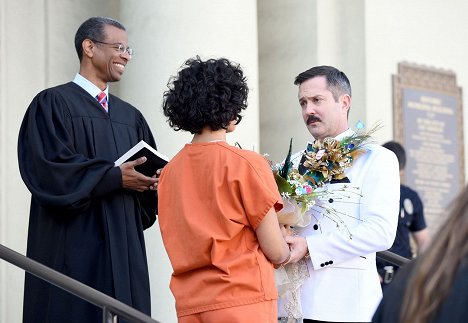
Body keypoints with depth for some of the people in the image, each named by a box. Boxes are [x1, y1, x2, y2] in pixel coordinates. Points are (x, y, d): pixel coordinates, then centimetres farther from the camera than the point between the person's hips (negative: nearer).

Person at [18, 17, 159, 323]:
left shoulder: (131, 116, 19)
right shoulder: (53, 103, -2)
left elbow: (149, 171, 17)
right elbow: (48, 168, -14)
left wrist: (154, 182, -7)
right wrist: (116, 177, -16)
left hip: (125, 249, 6)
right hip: (74, 250, -6)